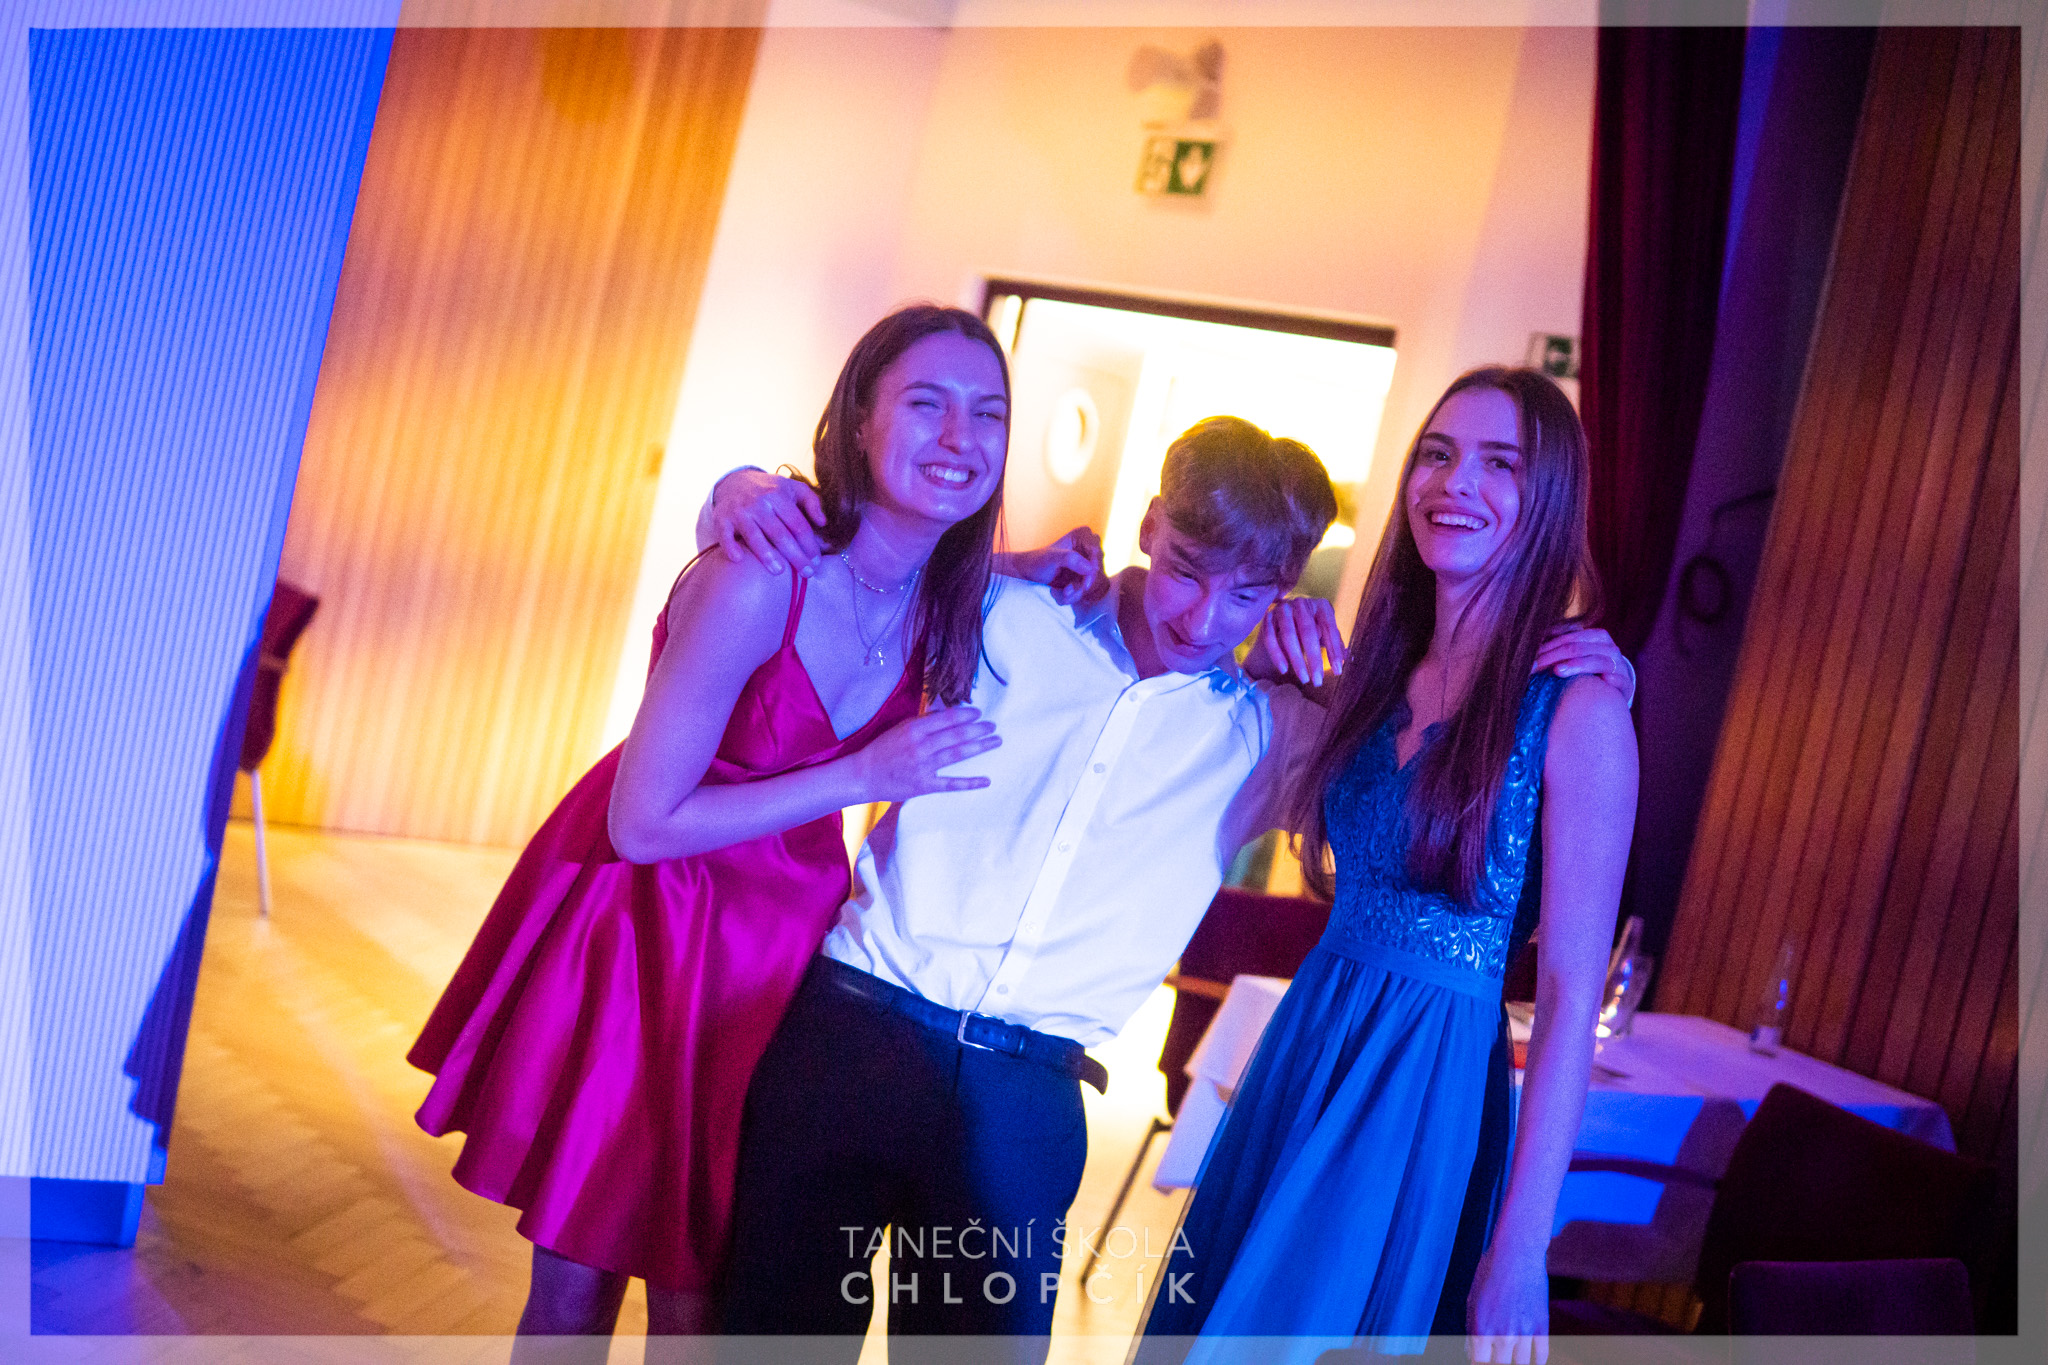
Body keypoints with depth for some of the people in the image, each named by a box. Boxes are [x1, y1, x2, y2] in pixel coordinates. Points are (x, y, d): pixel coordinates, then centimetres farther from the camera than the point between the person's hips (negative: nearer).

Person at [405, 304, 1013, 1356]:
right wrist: (864, 775, -21)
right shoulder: (757, 582, -24)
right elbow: (642, 823, -20)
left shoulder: (952, 600, -6)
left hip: (774, 950, 5)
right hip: (644, 925, -4)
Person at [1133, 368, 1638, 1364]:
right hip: (1307, 1036, 6)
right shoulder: (1381, 669, 5)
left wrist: (1521, 1254, -17)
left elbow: (1571, 994, -15)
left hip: (1428, 1086, -6)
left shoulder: (1577, 707, -14)